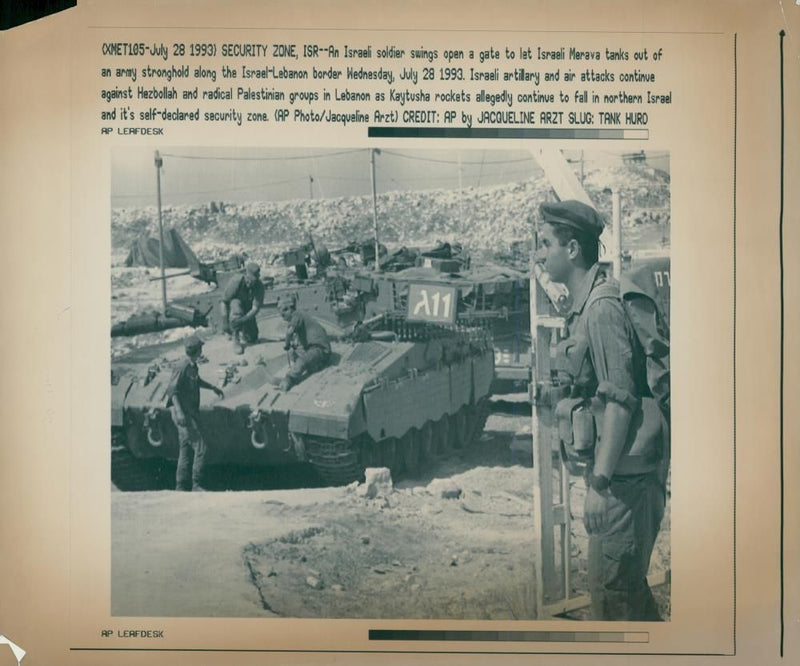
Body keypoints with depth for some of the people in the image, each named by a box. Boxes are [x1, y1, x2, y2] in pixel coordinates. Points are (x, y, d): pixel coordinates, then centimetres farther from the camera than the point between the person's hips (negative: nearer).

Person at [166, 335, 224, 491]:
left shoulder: (193, 366, 12)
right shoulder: (183, 367, -15)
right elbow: (172, 390, -20)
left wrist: (213, 388, 40)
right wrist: (179, 411, -28)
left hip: (191, 413, 9)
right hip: (184, 415, -9)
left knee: (186, 452, 10)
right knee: (200, 448, -10)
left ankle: (181, 487, 15)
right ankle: (196, 484, -4)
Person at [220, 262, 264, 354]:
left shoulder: (259, 287, -24)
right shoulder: (235, 282, -28)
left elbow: (255, 308, -28)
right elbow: (224, 302, -22)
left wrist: (243, 320, -43)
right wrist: (225, 323, -26)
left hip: (247, 312, 2)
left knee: (252, 339, -7)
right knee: (236, 305, -38)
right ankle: (236, 339, -32)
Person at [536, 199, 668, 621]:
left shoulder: (602, 309, -18)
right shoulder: (585, 306, 13)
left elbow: (619, 401, -23)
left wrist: (600, 483, -23)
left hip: (624, 475, -10)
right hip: (617, 471, 10)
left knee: (611, 587, -1)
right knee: (628, 582, 20)